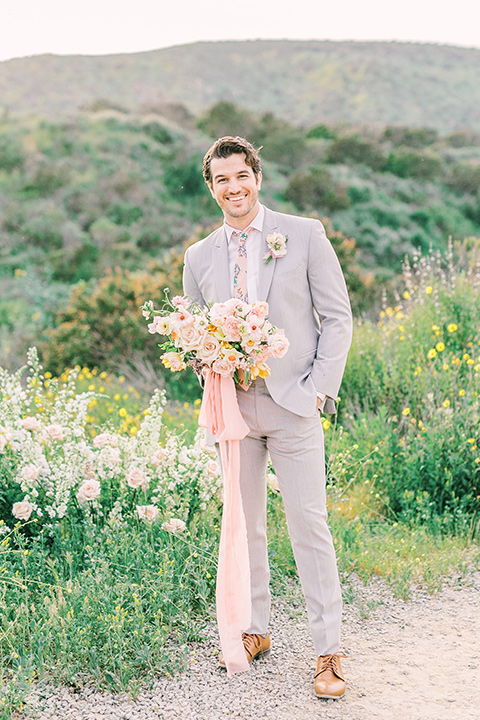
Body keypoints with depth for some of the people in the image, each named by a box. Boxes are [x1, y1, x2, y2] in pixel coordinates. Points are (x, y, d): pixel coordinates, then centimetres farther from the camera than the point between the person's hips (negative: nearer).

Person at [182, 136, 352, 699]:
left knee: (309, 527, -4)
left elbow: (337, 316, 0)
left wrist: (319, 388, -8)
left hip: (292, 404, -3)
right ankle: (253, 631, 26)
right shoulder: (200, 257, 11)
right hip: (233, 406, 4)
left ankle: (328, 652, 5)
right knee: (242, 526, 10)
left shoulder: (304, 234, 1)